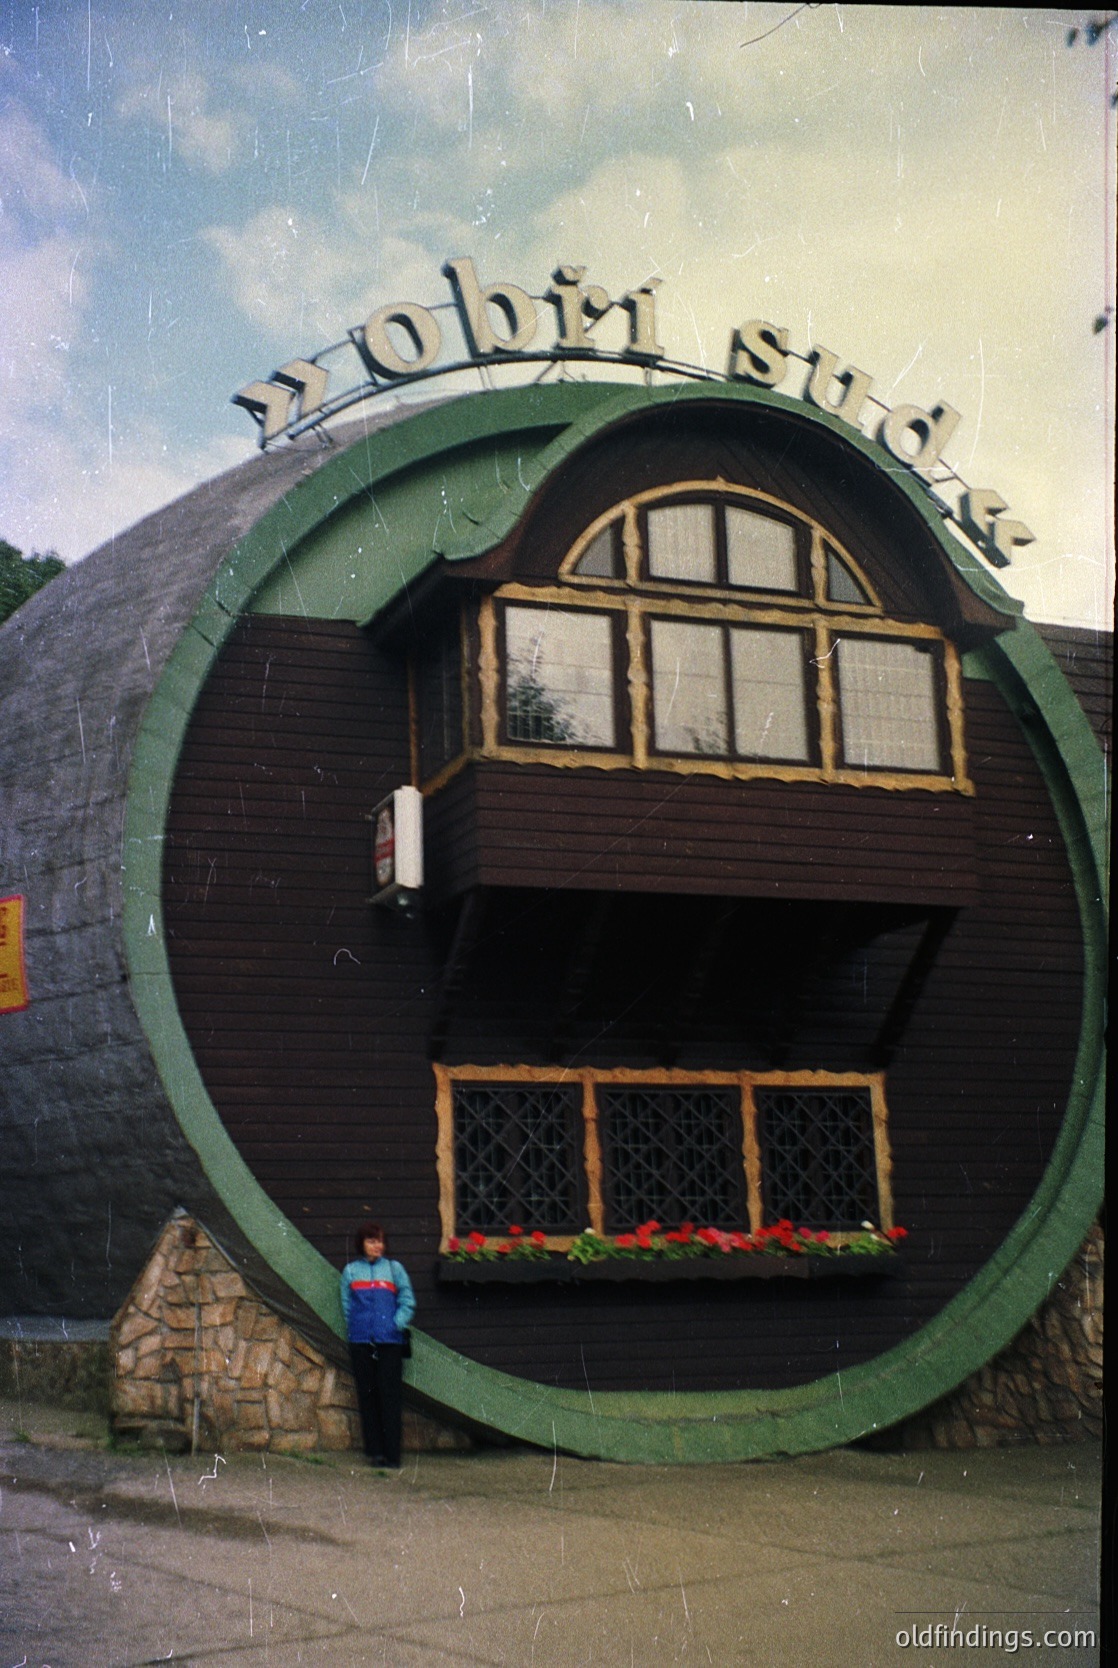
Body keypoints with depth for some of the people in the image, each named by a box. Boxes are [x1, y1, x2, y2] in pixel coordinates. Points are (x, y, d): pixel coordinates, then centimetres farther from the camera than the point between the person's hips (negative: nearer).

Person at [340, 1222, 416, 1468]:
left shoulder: (394, 1268, 7)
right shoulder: (351, 1270, 11)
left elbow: (407, 1300, 5)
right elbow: (346, 1305, 14)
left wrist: (398, 1323, -6)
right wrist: (353, 1329, 4)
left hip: (389, 1340, -1)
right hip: (361, 1341, 2)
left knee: (390, 1396, -4)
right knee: (367, 1395, 2)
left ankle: (392, 1455, -2)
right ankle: (374, 1451, 8)